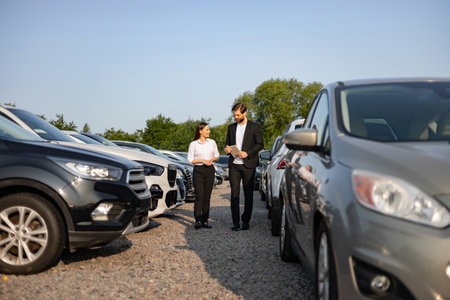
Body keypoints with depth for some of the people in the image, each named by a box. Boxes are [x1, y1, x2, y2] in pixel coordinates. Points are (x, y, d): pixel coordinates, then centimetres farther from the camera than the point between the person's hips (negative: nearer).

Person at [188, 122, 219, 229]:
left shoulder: (212, 142, 8)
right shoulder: (193, 144, -1)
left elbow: (216, 156, 17)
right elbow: (190, 159, 0)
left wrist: (212, 160, -5)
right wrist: (202, 160, -13)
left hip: (210, 170, 3)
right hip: (198, 170, -3)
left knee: (207, 196, 3)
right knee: (199, 196, -10)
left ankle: (205, 220, 8)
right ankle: (198, 220, -7)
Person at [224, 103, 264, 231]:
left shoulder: (254, 126, 1)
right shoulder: (231, 127, 14)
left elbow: (260, 144, -2)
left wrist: (247, 153, -15)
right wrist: (227, 149, -2)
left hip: (248, 165, -3)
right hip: (234, 165, 3)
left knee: (248, 194, 3)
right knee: (234, 193, -2)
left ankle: (246, 221, 11)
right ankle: (235, 222, 1)